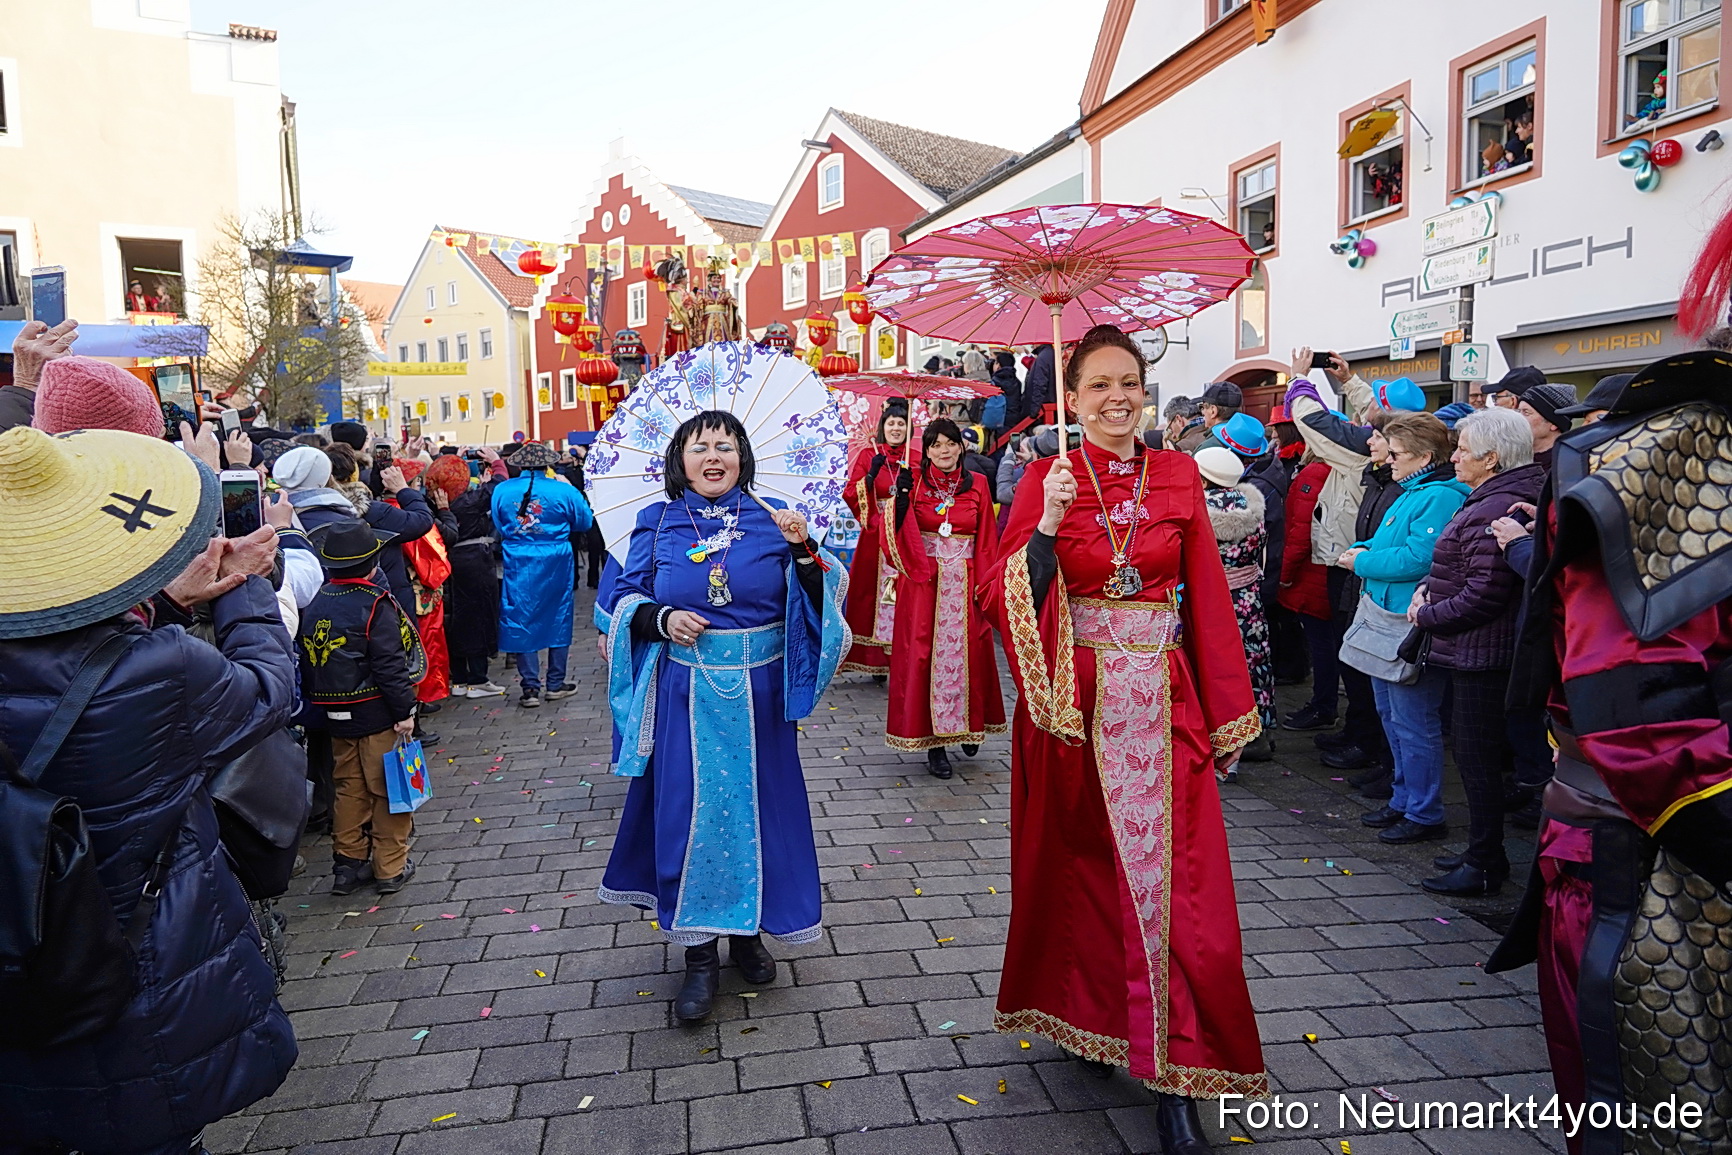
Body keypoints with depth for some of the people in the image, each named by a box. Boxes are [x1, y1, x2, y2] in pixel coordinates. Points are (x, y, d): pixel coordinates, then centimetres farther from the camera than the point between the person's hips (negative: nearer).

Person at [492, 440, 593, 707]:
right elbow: (585, 522, 5)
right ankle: (556, 684, 18)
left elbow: (498, 528, 8)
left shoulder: (501, 491, -3)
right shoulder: (563, 490, -8)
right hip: (556, 564, -1)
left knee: (522, 621, 7)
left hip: (518, 565, 1)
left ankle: (530, 688, 6)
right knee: (558, 618, 12)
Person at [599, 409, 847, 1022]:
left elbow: (816, 600, -2)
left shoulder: (772, 518, 2)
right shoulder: (657, 523, 4)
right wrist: (660, 619, -14)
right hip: (685, 693, 0)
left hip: (758, 691, 1)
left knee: (757, 804, 10)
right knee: (689, 808, 0)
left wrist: (804, 550, -20)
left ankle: (748, 931, 31)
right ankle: (700, 953, 15)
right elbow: (626, 599, 6)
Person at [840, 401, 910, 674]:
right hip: (875, 537, -1)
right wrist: (871, 475, -16)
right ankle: (875, 660, 7)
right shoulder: (868, 455, 6)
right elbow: (850, 494, -3)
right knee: (873, 594, -2)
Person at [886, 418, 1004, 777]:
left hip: (964, 583, 1)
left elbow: (987, 540, 6)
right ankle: (933, 740, 6)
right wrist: (902, 495, -24)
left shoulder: (977, 485, 6)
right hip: (923, 583, -1)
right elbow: (900, 533, -10)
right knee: (924, 655, -1)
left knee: (967, 653, 6)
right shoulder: (914, 483, 2)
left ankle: (968, 727, 26)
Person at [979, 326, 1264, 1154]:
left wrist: (1227, 717, 4)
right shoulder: (1045, 480, -2)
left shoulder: (1178, 478, 4)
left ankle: (1174, 1079, 10)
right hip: (1073, 704, -1)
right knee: (1078, 864, 12)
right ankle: (1085, 1017, 36)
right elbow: (1001, 602, -8)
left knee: (1167, 877, 0)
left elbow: (1207, 598, 5)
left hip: (1160, 703, 1)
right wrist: (1048, 524, -23)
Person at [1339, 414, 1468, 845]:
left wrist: (1363, 562, -14)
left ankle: (1424, 814, 11)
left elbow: (1418, 559, -25)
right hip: (1386, 618, 11)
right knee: (1391, 715, 19)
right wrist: (1364, 550, 5)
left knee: (1412, 723, -2)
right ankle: (1404, 799, 32)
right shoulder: (1411, 492, 14)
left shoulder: (1440, 497, -17)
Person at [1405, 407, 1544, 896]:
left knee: (1476, 756, 0)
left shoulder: (1493, 512, -22)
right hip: (1475, 650, 11)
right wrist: (1431, 587, 6)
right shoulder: (1491, 501, 12)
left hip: (1481, 653, -11)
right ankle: (1484, 852, 32)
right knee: (1471, 749, 19)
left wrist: (1426, 615, -12)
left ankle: (1484, 866, 12)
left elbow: (1482, 596, -25)